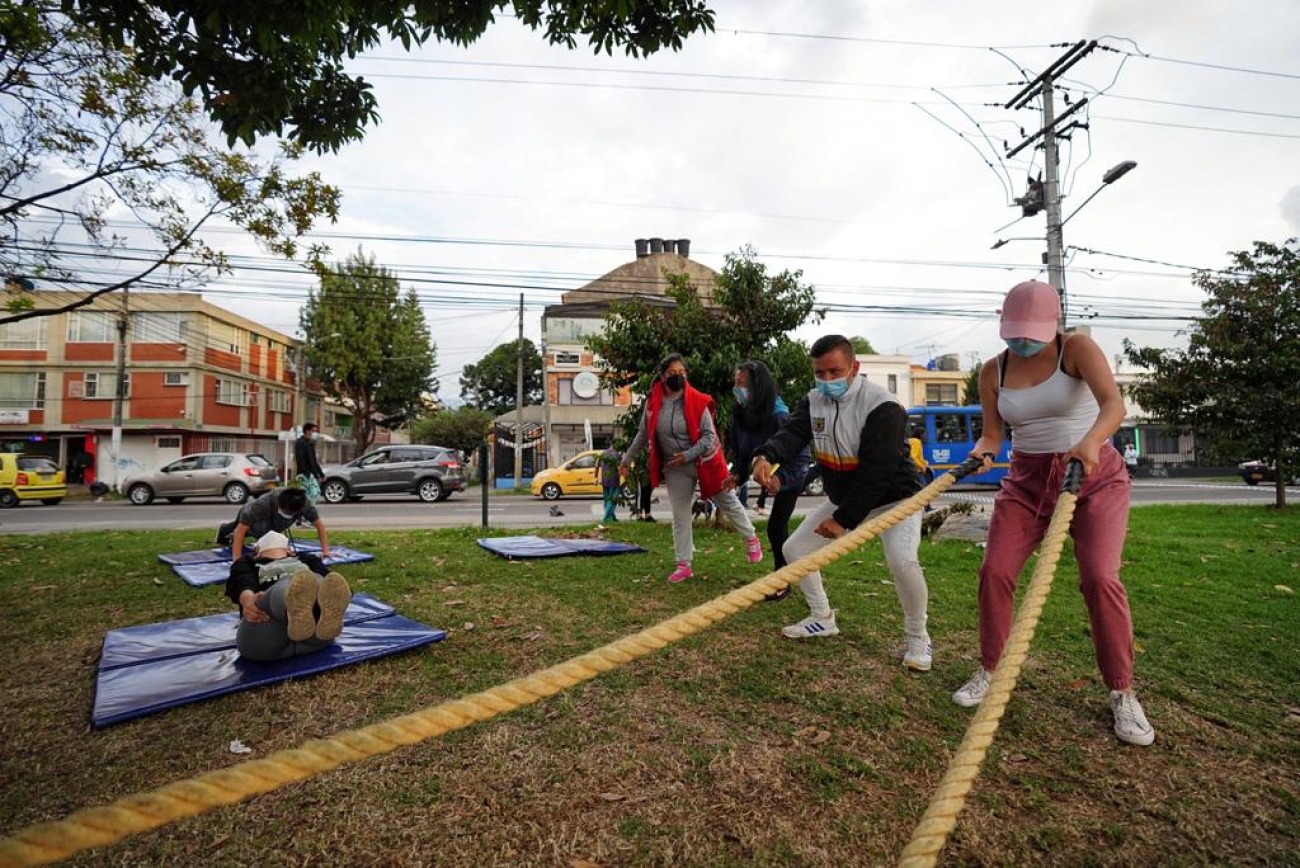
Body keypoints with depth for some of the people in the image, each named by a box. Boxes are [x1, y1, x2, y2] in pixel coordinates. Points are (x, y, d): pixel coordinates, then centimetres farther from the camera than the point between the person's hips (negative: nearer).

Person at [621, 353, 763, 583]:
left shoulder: (697, 401, -16)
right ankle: (683, 565, 17)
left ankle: (751, 539, 35)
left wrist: (688, 455, -24)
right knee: (680, 516, 7)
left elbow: (709, 435, -14)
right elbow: (642, 435, 7)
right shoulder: (653, 404, -6)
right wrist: (627, 459, 13)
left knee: (728, 503, 12)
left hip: (703, 462, -3)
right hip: (675, 469, 3)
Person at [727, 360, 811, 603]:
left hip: (789, 478, -7)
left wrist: (779, 479, -40)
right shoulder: (742, 414, -11)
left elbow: (800, 456, -27)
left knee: (776, 527, -7)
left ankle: (783, 584, 9)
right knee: (778, 527, 17)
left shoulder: (779, 416, -31)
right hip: (768, 476, 7)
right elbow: (738, 449, 2)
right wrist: (738, 475, -13)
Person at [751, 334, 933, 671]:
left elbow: (876, 472, -30)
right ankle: (822, 619, 27)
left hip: (893, 498, -7)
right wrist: (765, 456, -47)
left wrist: (844, 519, -30)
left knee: (902, 560, -31)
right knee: (794, 548, 6)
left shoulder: (882, 406, -26)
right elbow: (792, 434, -24)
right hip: (842, 499, 7)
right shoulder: (813, 401, -5)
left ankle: (917, 638, -2)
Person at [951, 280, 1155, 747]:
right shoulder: (993, 371, 0)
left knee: (1100, 578, -14)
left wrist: (1091, 441, -47)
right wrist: (982, 452, -21)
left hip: (1095, 477, -3)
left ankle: (1123, 694, 6)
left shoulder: (1077, 349, -11)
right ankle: (989, 671, 13)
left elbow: (1113, 403, -27)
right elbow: (992, 433, 2)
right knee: (994, 571, -5)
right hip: (1027, 481, 3)